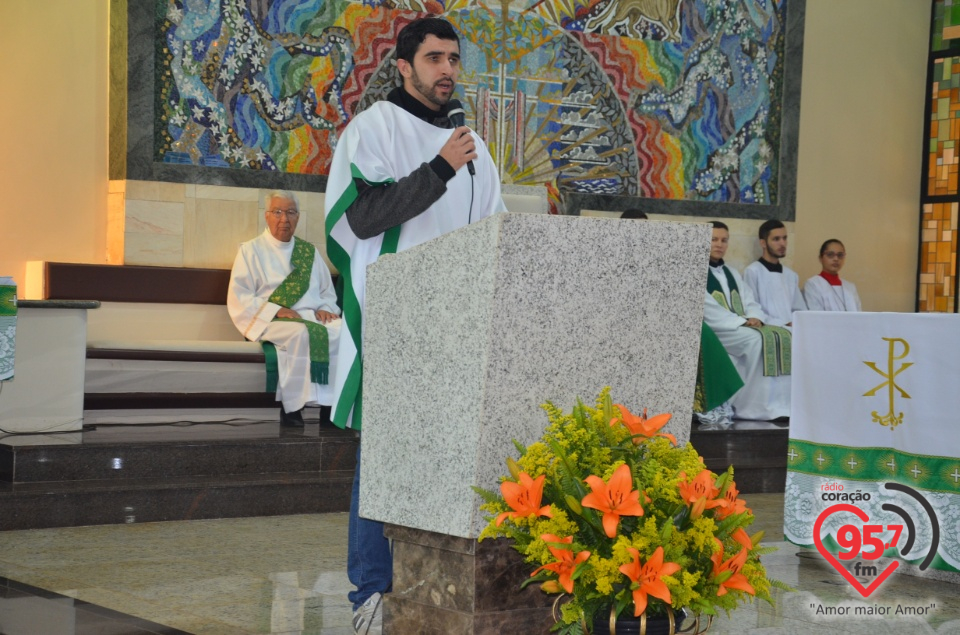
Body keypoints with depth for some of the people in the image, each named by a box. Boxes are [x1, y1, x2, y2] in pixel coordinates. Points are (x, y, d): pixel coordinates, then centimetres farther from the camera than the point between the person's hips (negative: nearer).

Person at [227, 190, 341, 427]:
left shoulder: (309, 252, 21)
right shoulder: (251, 251, 8)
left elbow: (328, 292, 24)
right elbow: (238, 299, -2)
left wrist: (325, 309, -1)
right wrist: (276, 310, -15)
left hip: (312, 318, 4)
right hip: (271, 322, -4)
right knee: (302, 334, -38)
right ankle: (293, 406, -31)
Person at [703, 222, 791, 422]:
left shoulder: (732, 274, 25)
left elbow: (750, 302, 15)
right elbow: (707, 308, -12)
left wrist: (754, 317, -9)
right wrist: (741, 321, -18)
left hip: (743, 326, 7)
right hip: (715, 330, -7)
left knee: (783, 337, -16)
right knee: (757, 340, -31)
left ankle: (779, 404, -23)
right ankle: (756, 406, -30)